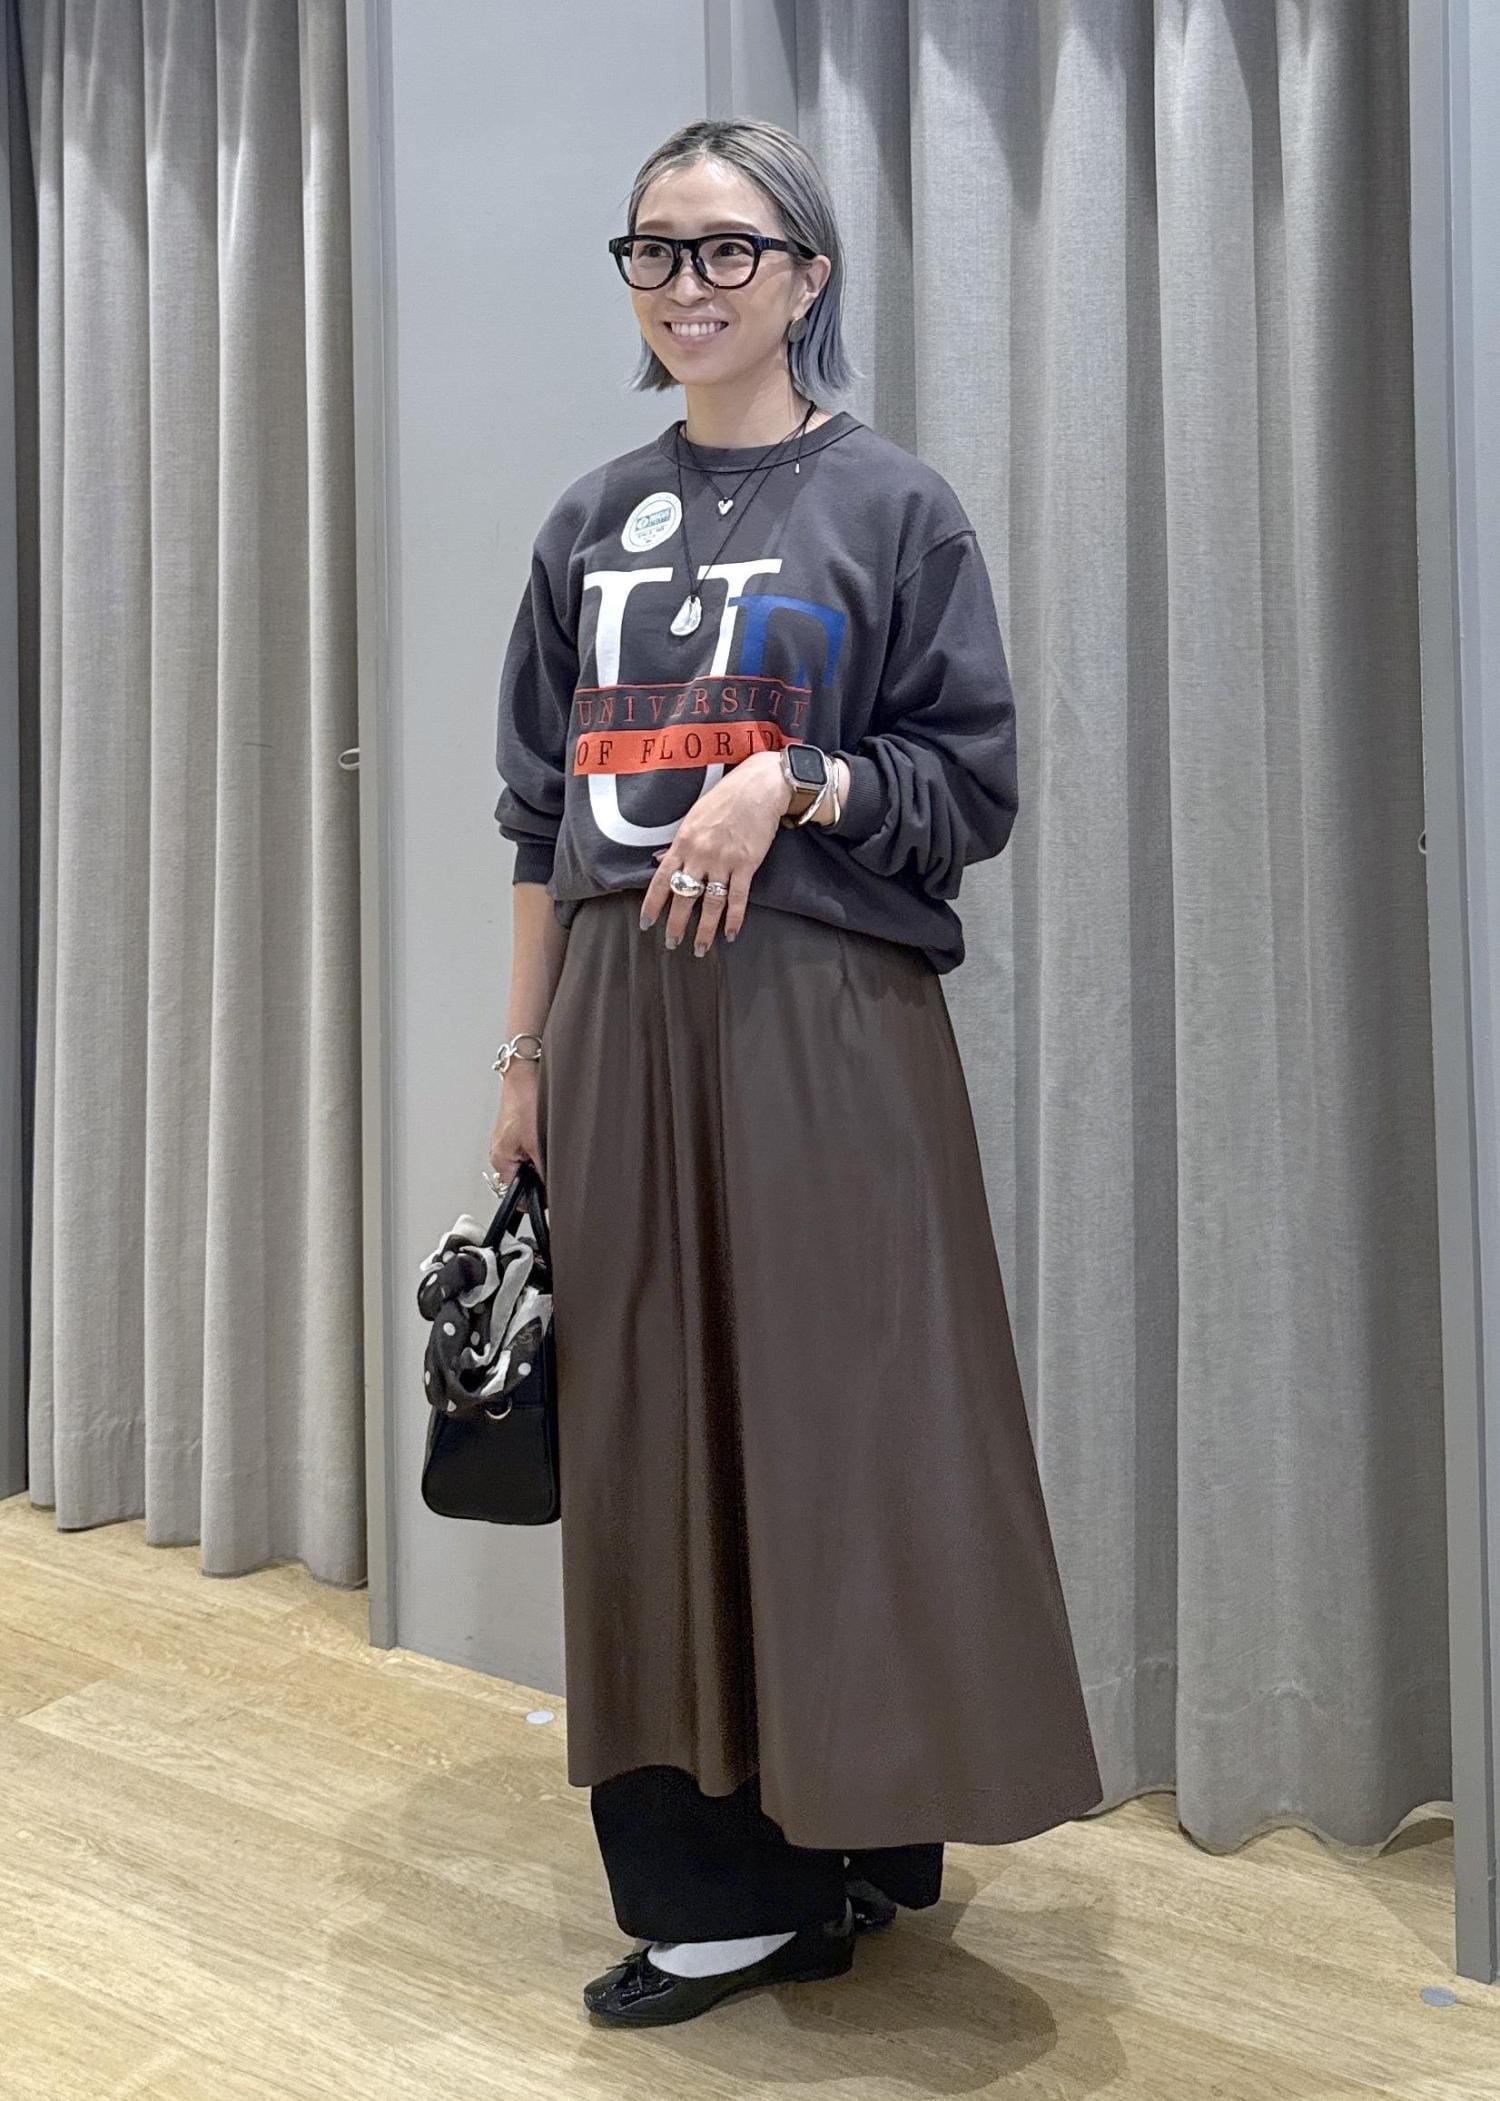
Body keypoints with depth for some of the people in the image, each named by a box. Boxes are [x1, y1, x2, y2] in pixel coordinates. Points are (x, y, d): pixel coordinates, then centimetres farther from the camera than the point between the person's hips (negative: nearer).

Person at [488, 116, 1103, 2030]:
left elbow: (971, 790, -1)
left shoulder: (893, 508, 2)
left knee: (841, 1431, 1)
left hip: (823, 1023, -4)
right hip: (625, 1025, 5)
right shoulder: (590, 524, 14)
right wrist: (526, 1056, 11)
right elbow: (541, 815, 14)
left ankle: (860, 1838, 21)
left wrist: (792, 781, -18)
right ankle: (715, 1883, 20)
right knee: (654, 1441, 6)